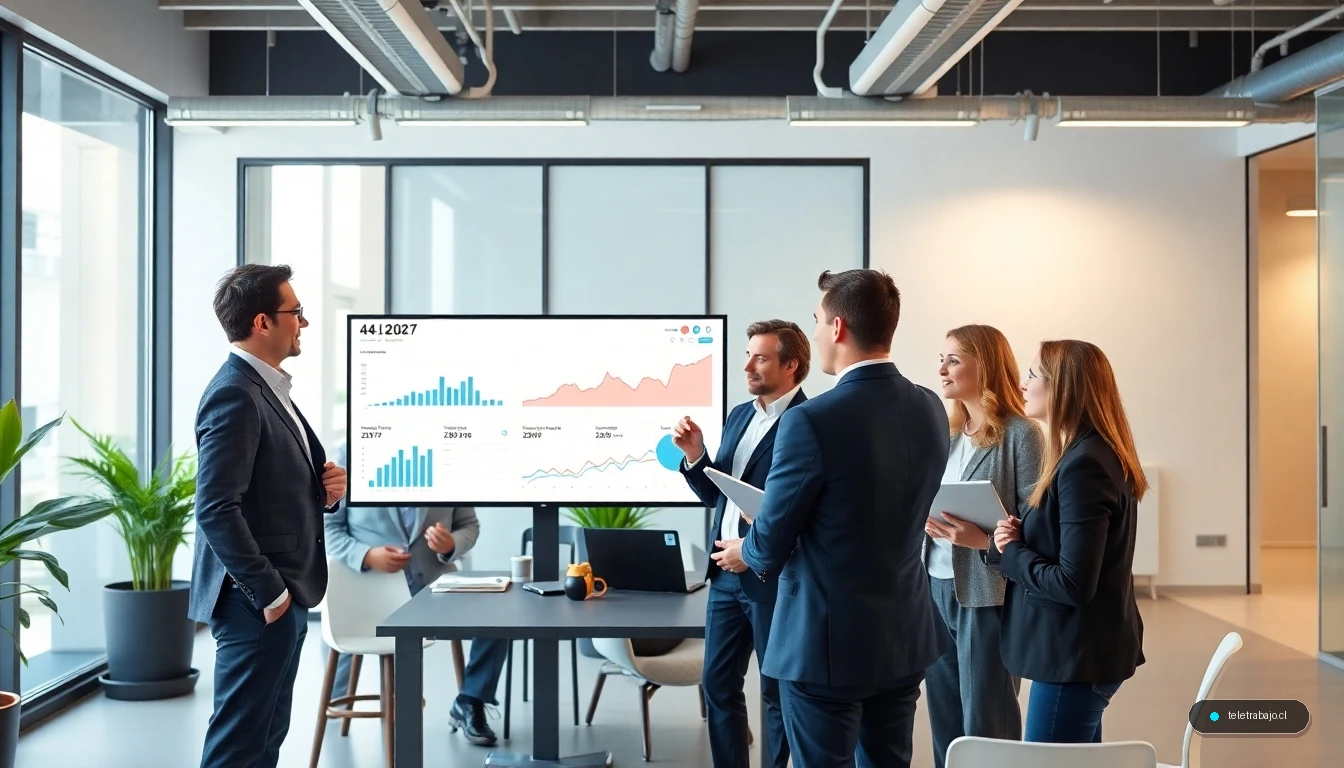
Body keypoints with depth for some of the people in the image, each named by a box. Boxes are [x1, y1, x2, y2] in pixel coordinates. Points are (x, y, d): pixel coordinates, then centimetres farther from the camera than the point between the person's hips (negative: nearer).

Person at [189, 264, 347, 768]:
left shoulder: (269, 388, 15)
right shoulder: (234, 394, -17)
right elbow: (216, 509, -24)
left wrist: (324, 491, 2)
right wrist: (268, 593, -20)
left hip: (285, 594, 10)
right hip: (258, 601, -10)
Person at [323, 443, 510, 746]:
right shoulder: (351, 453, -3)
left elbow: (469, 526, 8)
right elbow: (326, 524, -2)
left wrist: (451, 545, -16)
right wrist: (365, 556, -20)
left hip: (432, 579, 1)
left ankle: (469, 704, 2)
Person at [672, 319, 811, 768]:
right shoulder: (739, 415, 12)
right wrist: (694, 455, -1)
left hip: (774, 577, -8)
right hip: (727, 574, 8)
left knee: (778, 691, 7)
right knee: (718, 683, 13)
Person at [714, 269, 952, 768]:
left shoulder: (811, 421, -22)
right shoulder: (930, 410, 0)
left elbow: (771, 543, -13)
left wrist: (746, 554, 11)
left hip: (829, 641, -6)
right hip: (905, 634, 7)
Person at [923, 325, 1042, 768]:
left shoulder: (1020, 433, -10)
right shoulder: (948, 433, 11)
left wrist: (984, 540, -26)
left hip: (986, 595, -7)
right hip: (936, 590, 7)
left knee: (986, 728, 2)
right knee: (944, 723, 14)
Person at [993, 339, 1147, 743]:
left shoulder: (1082, 466, -22)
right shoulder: (1098, 454, 9)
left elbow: (1073, 584, -25)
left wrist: (1011, 552, -11)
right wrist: (1020, 537, -2)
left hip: (1075, 656, -10)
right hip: (1086, 649, 10)